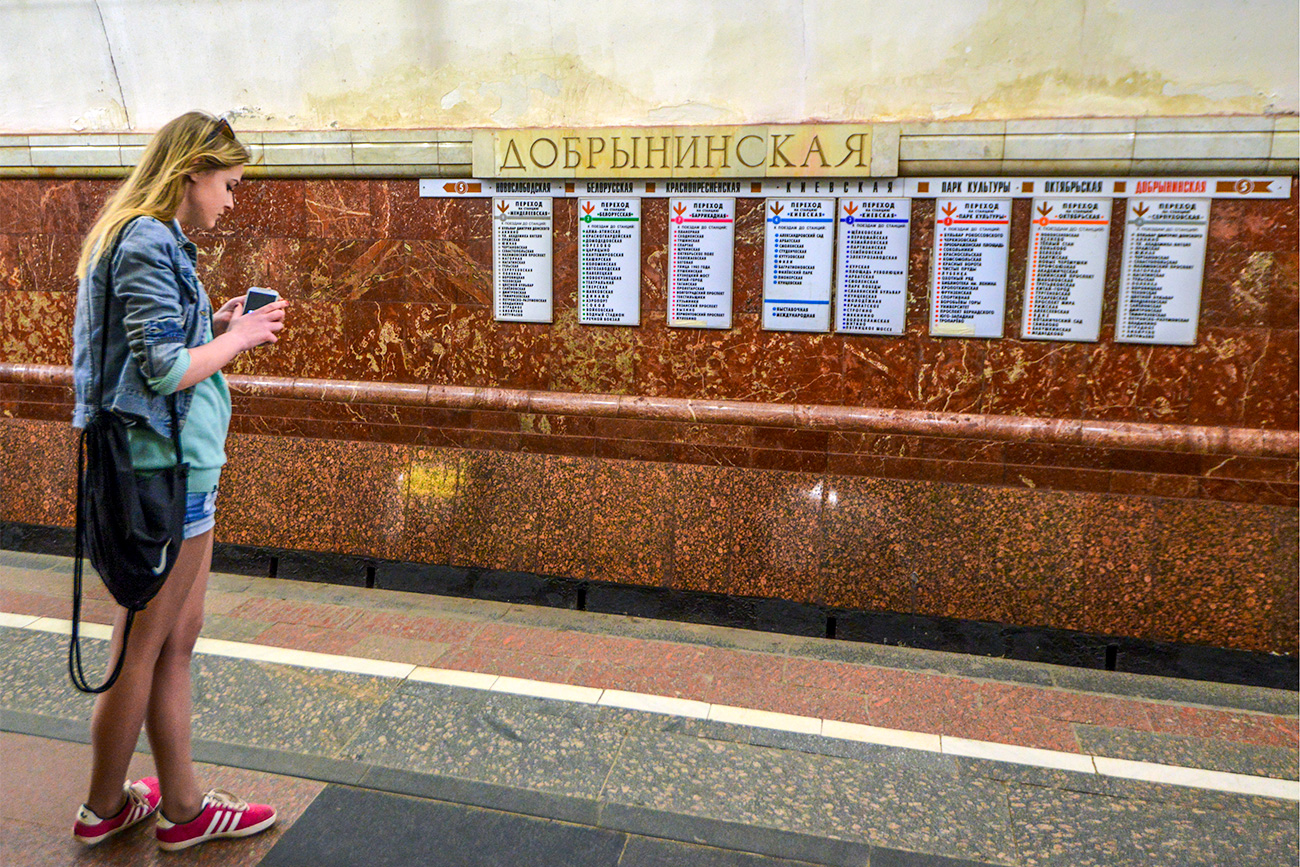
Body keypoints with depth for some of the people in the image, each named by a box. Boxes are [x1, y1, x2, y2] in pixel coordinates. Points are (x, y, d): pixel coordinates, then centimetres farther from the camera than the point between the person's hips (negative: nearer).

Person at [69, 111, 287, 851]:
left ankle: (182, 805, 27)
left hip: (181, 467, 10)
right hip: (163, 470, -10)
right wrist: (238, 338, -8)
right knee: (141, 649, 6)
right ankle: (104, 809, 26)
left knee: (179, 639, 15)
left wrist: (214, 327, 7)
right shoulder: (147, 244, -16)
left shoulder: (154, 242, 14)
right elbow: (164, 371, -21)